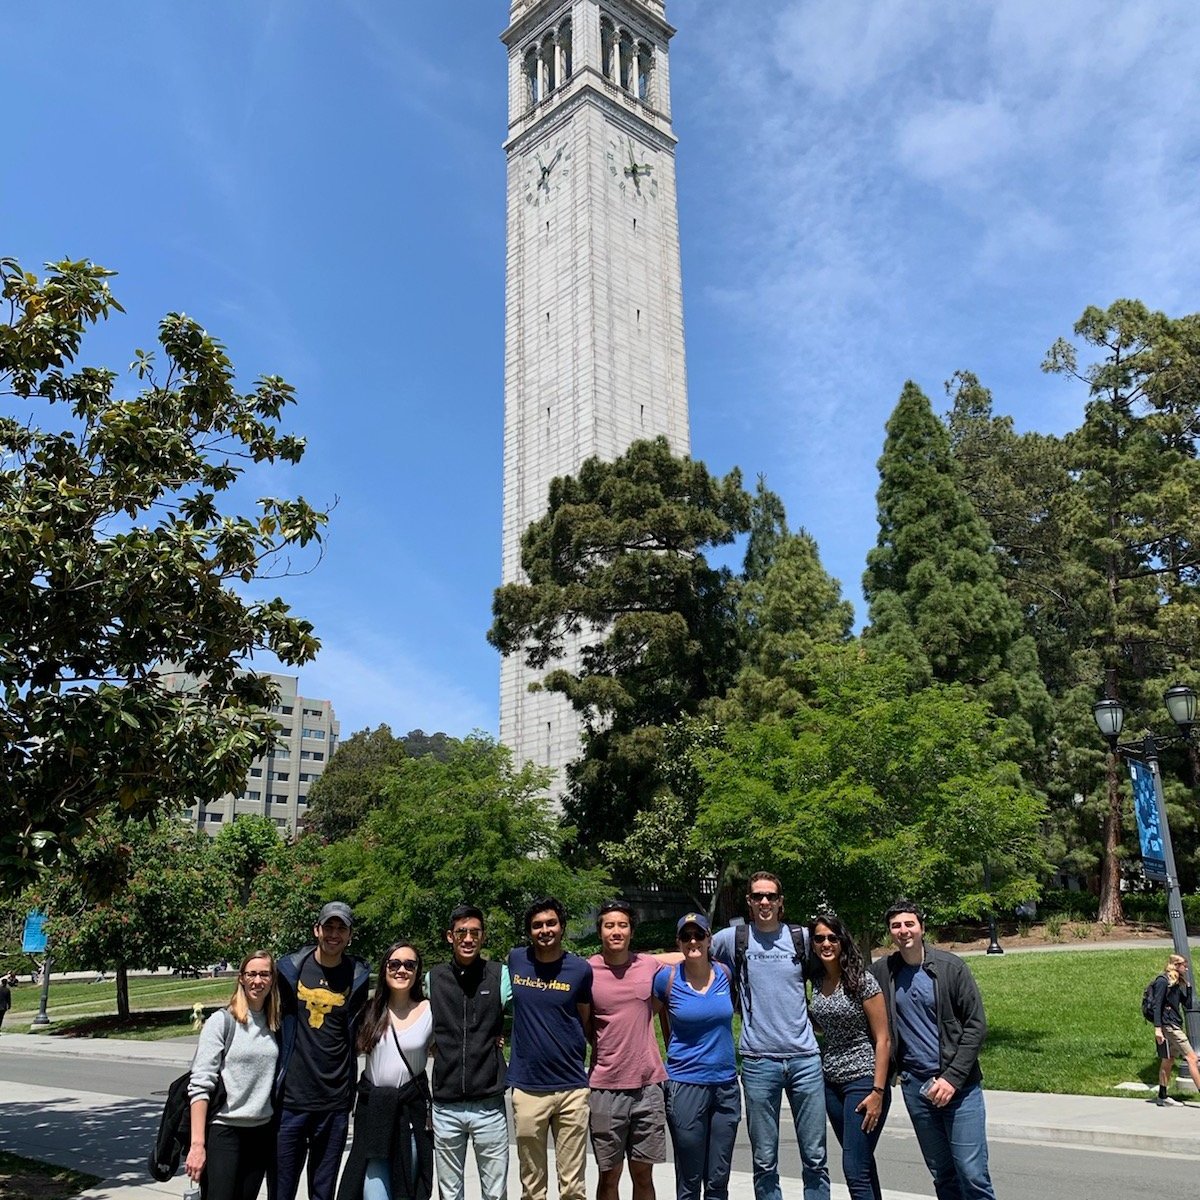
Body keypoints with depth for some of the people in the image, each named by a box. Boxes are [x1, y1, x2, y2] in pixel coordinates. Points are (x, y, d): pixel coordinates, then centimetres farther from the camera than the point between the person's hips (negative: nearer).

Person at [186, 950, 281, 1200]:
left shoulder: (275, 1025, 7)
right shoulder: (222, 1021, -8)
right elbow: (200, 1085, -12)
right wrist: (197, 1144, -17)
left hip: (262, 1133, 5)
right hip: (223, 1132, -4)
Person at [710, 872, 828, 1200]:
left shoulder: (802, 936, 4)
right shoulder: (733, 938, 0)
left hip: (805, 1058, 1)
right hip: (758, 1062, -1)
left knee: (815, 1157, 7)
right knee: (764, 1161, 7)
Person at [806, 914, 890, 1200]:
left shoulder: (862, 981, -12)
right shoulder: (816, 982, 5)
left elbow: (882, 1040, -12)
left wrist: (878, 1092, -16)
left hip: (863, 1080, -6)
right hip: (831, 1082, 7)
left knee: (854, 1169, -9)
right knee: (860, 1162, 15)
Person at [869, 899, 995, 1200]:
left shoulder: (950, 967, -5)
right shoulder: (881, 972, 2)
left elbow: (976, 1025, -6)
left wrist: (953, 1078, -12)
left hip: (959, 1085, -3)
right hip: (914, 1085, 3)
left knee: (973, 1175, -5)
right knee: (942, 1175, 11)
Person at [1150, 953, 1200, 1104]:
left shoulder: (1176, 984, 17)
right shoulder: (1163, 981, -10)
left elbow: (1187, 1004, 17)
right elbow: (1157, 1005, -15)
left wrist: (1188, 985, 11)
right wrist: (1157, 1028, -21)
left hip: (1176, 1026, 9)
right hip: (1168, 1026, -9)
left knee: (1168, 1061, 11)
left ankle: (1162, 1096, 16)